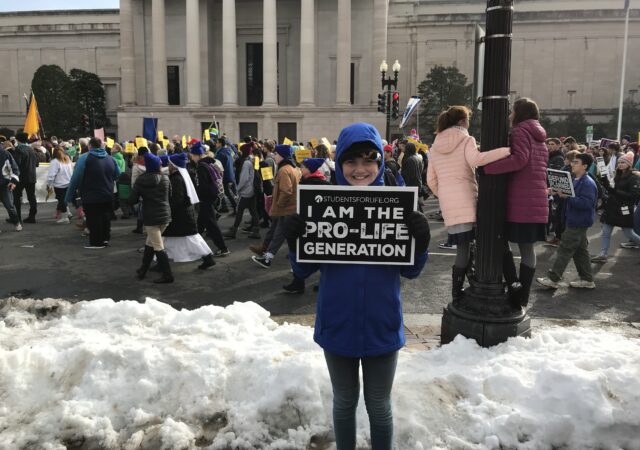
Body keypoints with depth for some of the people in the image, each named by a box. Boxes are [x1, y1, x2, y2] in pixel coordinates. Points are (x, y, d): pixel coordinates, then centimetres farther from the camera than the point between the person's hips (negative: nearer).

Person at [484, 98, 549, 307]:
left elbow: (519, 159, -21)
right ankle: (523, 296, 12)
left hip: (519, 201, -8)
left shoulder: (520, 131, -5)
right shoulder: (539, 137, 21)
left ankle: (513, 284, -5)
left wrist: (487, 167, -22)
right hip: (537, 200, 8)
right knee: (527, 247, 8)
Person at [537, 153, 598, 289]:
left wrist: (567, 197, -29)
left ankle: (553, 279, -2)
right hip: (575, 221, 10)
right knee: (580, 251, 14)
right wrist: (562, 193, 8)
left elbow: (586, 203, -26)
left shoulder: (588, 183, -18)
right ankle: (587, 280, 22)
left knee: (565, 250, -6)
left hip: (578, 223, -10)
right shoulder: (577, 180, 13)